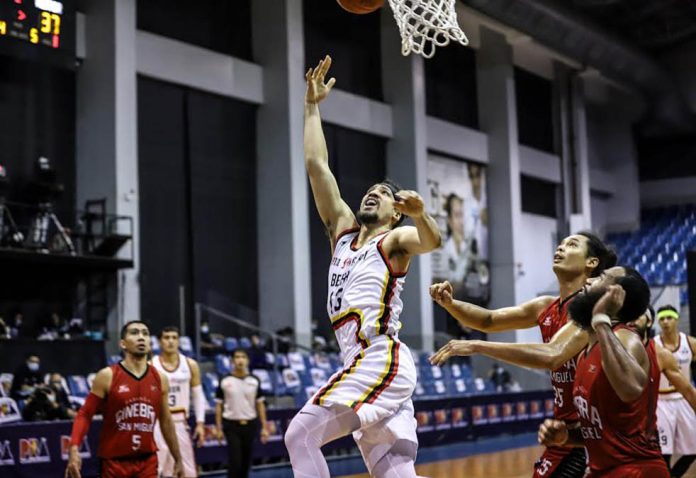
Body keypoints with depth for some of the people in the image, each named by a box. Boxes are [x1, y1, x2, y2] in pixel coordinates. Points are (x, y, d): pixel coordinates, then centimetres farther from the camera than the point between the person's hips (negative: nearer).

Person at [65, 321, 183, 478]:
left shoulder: (160, 379, 4)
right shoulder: (107, 376, -7)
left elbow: (166, 421, 13)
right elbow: (85, 414, -5)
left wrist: (178, 459, 15)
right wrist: (74, 450, -19)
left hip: (147, 461, 3)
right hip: (114, 461, -3)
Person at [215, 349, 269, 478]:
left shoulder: (254, 381, 4)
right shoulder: (225, 381, -3)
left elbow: (260, 404, 8)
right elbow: (218, 405, 2)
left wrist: (264, 427, 3)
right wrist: (219, 428, -2)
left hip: (250, 424, 3)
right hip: (231, 425, -3)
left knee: (246, 462, 9)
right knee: (234, 462, -8)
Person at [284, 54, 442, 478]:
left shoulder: (396, 240, 3)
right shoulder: (344, 230, 21)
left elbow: (432, 241, -21)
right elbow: (317, 165, 19)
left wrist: (420, 214, -43)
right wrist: (313, 106, 18)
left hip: (382, 360, -7)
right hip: (368, 365, 7)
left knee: (301, 435, -15)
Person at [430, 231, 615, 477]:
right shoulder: (546, 307, 8)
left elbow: (552, 355, -32)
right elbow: (489, 321, 13)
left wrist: (477, 346, -34)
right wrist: (449, 303, -8)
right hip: (564, 426, 8)